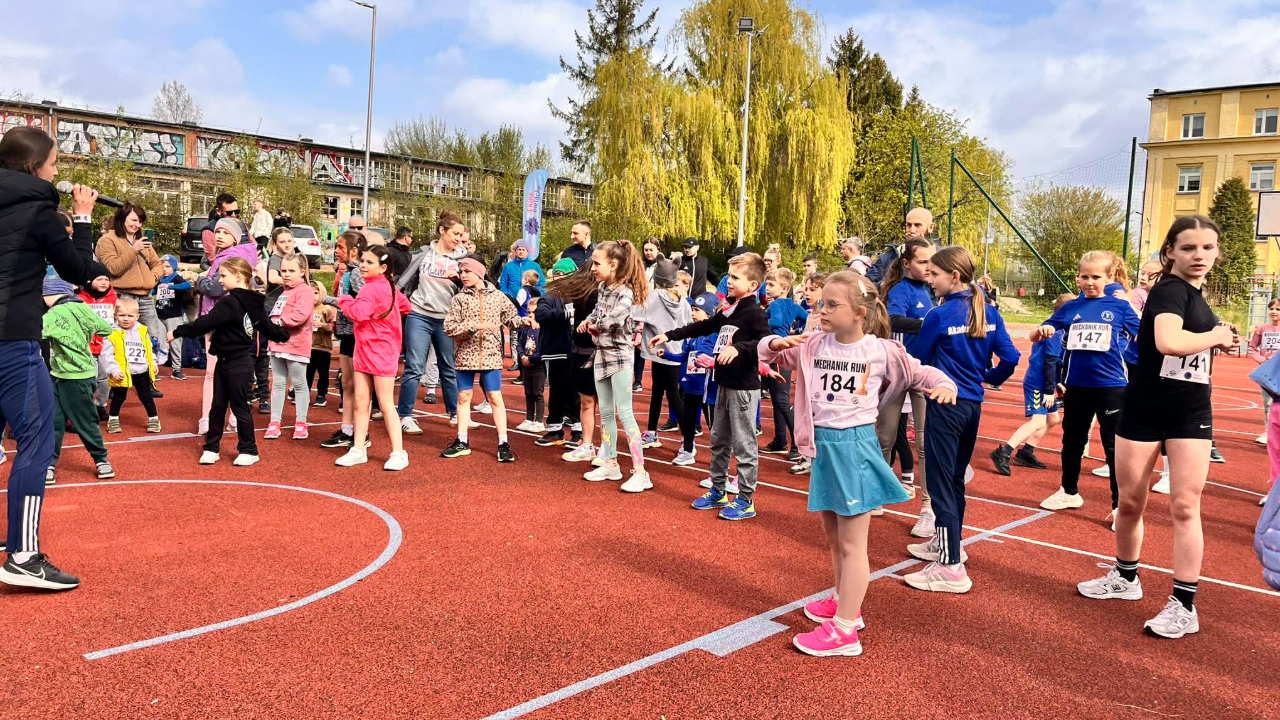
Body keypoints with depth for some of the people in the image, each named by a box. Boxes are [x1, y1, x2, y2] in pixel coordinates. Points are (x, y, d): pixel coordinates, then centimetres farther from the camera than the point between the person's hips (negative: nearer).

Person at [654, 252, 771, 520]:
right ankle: (717, 492, 30)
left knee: (743, 444, -1)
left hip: (744, 387, -9)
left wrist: (738, 348, -39)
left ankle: (746, 500, 8)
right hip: (724, 384, 9)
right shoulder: (728, 311, 11)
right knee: (719, 440, 17)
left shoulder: (755, 313, -14)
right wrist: (669, 336, 17)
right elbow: (702, 327, 19)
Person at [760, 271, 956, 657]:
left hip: (855, 444, -5)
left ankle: (844, 630, 9)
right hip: (823, 444, 5)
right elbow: (766, 354, 6)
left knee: (851, 542, 2)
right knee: (832, 534, 20)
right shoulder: (813, 345, -1)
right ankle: (842, 602, 40)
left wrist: (944, 384, -17)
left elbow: (920, 372, 3)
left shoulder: (882, 351, -9)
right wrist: (777, 342, -16)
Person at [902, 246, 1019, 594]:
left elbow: (918, 359, -4)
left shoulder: (940, 315, -14)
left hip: (945, 404, -7)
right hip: (973, 404, 7)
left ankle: (951, 568, -3)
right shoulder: (989, 313, 4)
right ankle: (948, 543, 35)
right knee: (956, 477, 20)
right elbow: (1010, 358, 3)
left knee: (940, 482, -3)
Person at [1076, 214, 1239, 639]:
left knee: (1184, 507, 0)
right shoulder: (1170, 289, -14)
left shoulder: (1196, 295, 9)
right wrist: (1216, 335, -18)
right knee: (1129, 502, 9)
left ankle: (1184, 607, 6)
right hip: (1144, 409, -5)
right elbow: (1168, 341, -34)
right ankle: (1125, 578, 31)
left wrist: (1217, 344, 2)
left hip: (1191, 413, 5)